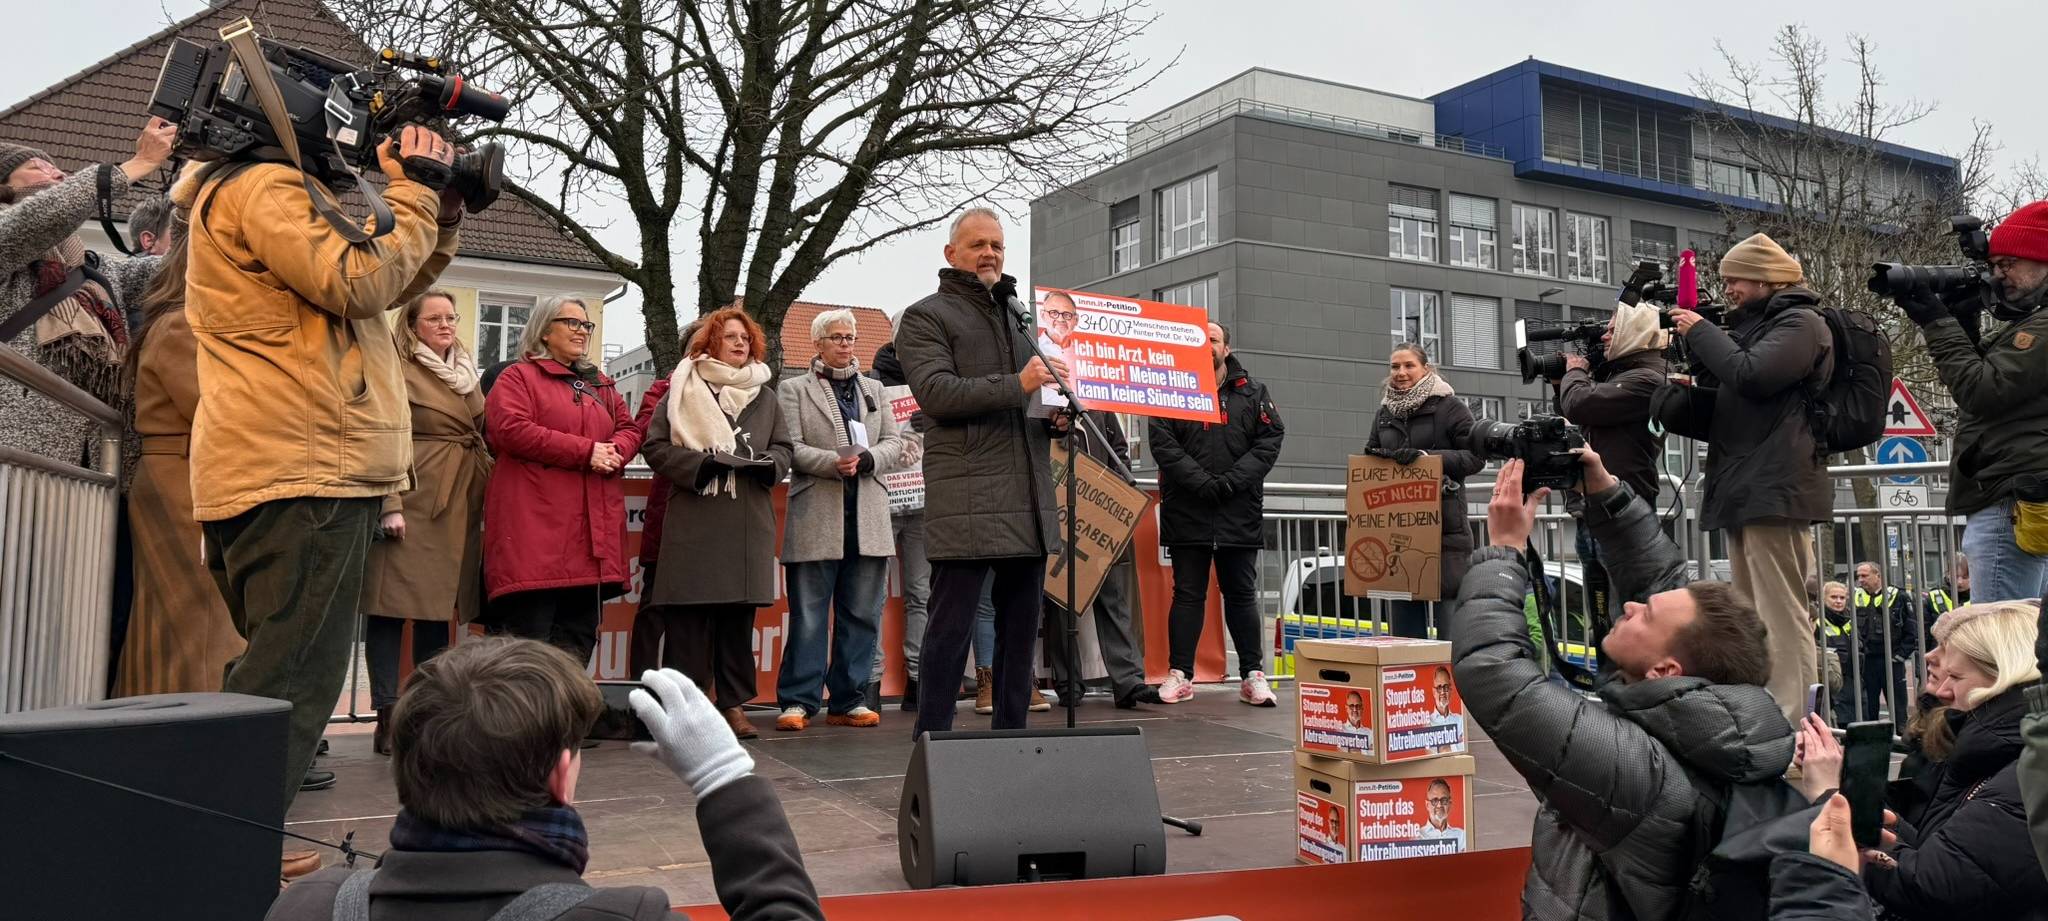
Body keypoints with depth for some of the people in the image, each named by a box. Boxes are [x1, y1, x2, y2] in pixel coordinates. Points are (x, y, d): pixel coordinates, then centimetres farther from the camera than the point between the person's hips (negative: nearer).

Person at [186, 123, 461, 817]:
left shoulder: (274, 189, 25)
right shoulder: (266, 187, -8)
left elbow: (391, 289, 23)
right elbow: (361, 282, -20)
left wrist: (442, 205, 12)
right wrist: (414, 188, -8)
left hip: (306, 471, 11)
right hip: (301, 474, -11)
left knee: (285, 677, 18)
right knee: (292, 686, -10)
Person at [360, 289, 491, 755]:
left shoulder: (466, 373, 20)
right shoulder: (398, 370, -2)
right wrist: (390, 504, -18)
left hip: (459, 507, 7)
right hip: (414, 501, -7)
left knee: (439, 610, 9)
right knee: (391, 607, -4)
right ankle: (388, 717, -1)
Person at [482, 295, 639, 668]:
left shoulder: (601, 385, 24)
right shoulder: (518, 378, 4)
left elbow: (628, 428, 19)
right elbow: (511, 430, -11)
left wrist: (614, 452, -6)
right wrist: (585, 451, -14)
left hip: (592, 529, 7)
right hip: (535, 524, -6)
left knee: (579, 630, 7)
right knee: (528, 627, -10)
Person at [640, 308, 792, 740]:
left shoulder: (765, 396, 19)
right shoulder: (683, 389, 6)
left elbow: (784, 448, 17)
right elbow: (655, 445, 1)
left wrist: (767, 465, -5)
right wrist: (699, 463, -14)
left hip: (749, 523, 3)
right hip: (693, 518, -3)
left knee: (739, 614, 4)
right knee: (688, 615, -4)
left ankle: (733, 703, 11)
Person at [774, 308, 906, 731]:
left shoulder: (873, 389, 21)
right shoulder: (795, 390, 8)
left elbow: (894, 443, 12)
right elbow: (791, 448, -3)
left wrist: (868, 459, -9)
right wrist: (833, 462, -19)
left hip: (869, 518, 4)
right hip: (816, 518, -4)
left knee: (862, 614, 5)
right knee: (809, 615, -2)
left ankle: (849, 699, 13)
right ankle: (798, 701, 4)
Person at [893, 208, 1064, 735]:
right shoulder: (926, 316, 3)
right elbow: (936, 392, -12)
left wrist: (1056, 418, 9)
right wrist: (1016, 386, -20)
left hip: (1029, 500, 7)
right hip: (967, 500, -7)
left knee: (1021, 623, 10)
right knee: (952, 624, -6)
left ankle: (1011, 734, 20)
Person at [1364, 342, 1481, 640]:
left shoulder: (1449, 406, -2)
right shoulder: (1385, 412, 14)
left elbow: (1476, 457, -9)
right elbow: (1369, 457, 25)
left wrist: (1426, 456, -19)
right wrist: (1378, 459, 1)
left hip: (1444, 527, -6)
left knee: (1450, 610, -3)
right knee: (1403, 616, 11)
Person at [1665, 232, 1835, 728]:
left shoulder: (1801, 323, -1)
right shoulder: (1751, 327, 24)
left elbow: (1751, 375, -18)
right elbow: (1714, 406, 25)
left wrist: (1701, 333, -5)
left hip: (1775, 489, -10)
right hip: (1744, 491, 10)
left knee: (1781, 616, -11)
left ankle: (1786, 727, -11)